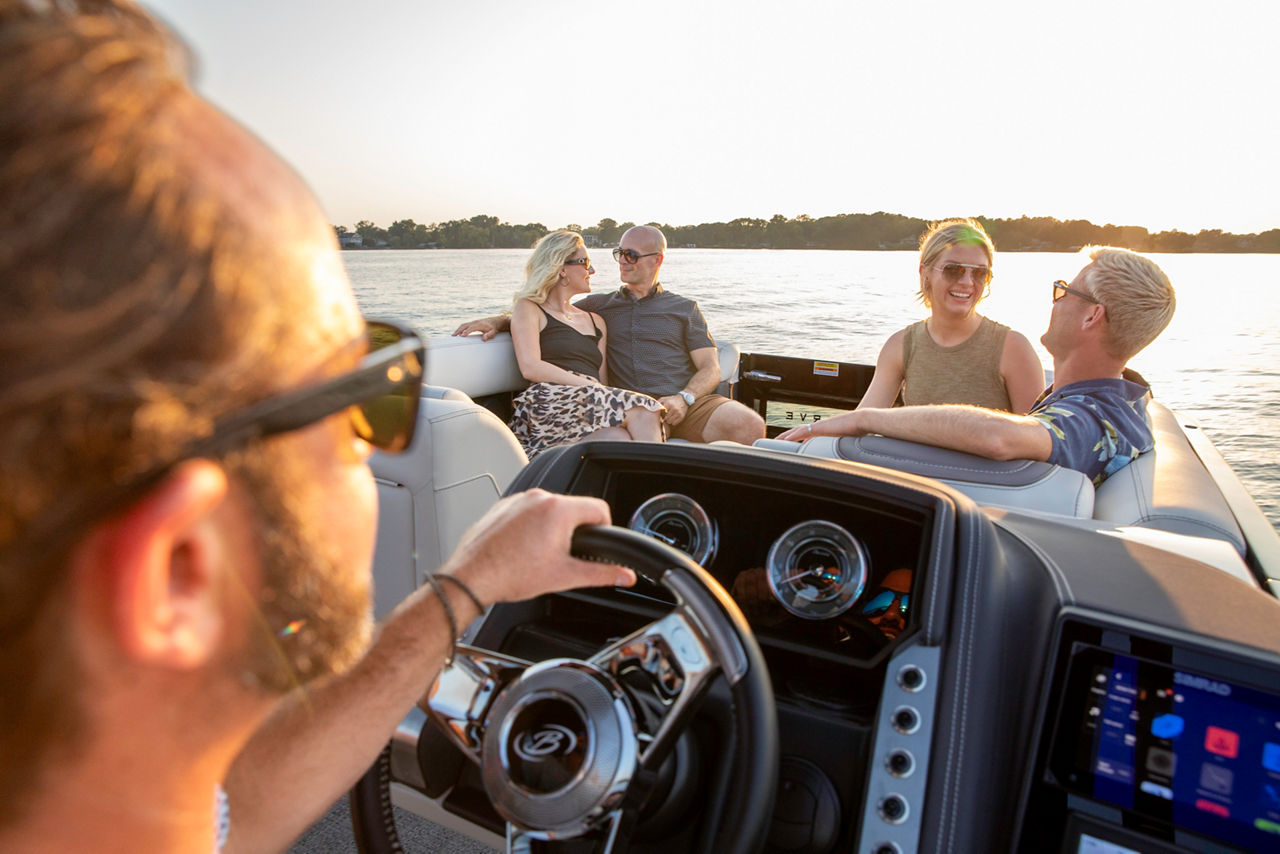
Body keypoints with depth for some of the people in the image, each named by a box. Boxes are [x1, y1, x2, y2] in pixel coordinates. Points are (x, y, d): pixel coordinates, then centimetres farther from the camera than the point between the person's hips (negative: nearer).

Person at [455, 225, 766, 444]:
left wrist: (684, 398, -8)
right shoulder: (600, 305, 25)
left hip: (687, 403, 1)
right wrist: (498, 321, 9)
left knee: (749, 426, -30)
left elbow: (711, 369, 13)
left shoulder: (685, 309, 21)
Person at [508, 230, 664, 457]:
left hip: (594, 410, 5)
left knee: (619, 439, -33)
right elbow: (530, 367, -3)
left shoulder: (595, 321, 31)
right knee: (641, 410, -30)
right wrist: (591, 386, -12)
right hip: (550, 405, -5)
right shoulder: (528, 308, 14)